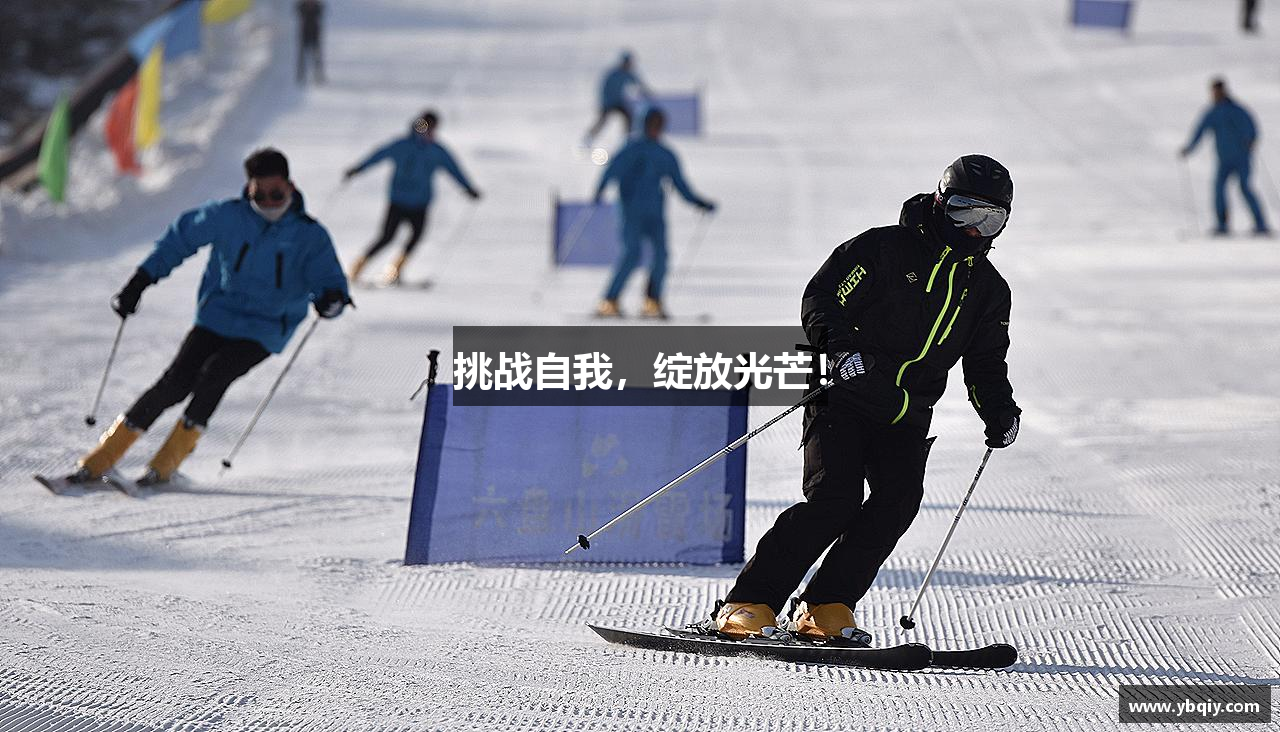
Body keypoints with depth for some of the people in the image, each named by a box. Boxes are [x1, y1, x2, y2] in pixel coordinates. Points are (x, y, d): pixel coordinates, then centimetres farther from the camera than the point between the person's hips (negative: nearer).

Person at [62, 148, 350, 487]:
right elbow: (182, 236, 9)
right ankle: (101, 458, -10)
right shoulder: (228, 216, -3)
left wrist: (331, 299, -37)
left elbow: (329, 279, -11)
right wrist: (140, 281, 5)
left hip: (263, 332, -1)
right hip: (217, 316, 1)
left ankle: (167, 462, -19)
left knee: (214, 373, -27)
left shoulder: (310, 236, -7)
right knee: (177, 381, -16)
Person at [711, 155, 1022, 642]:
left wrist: (999, 410, 4)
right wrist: (841, 346, -27)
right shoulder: (885, 249, -3)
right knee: (835, 497, -21)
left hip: (905, 418, 5)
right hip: (843, 396, -5)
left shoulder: (988, 289, 13)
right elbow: (820, 300, -9)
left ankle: (825, 609, -11)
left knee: (899, 498, -19)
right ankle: (748, 607, -16)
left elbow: (985, 365, 23)